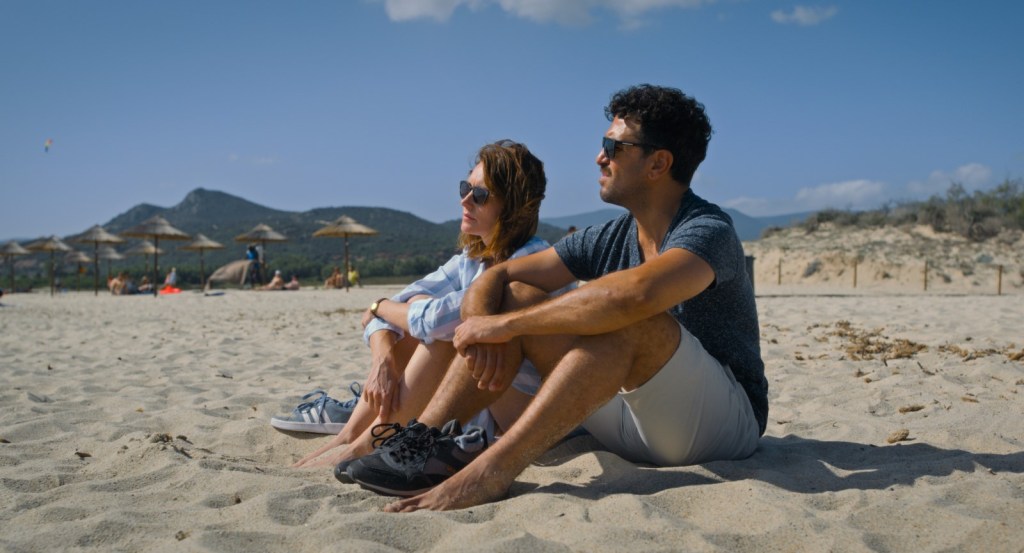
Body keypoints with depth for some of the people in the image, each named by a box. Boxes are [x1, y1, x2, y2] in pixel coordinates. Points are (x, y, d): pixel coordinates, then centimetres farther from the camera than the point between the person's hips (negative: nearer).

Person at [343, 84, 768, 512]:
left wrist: (505, 324, -31)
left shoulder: (709, 230, -17)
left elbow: (636, 293, -39)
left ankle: (487, 475, -37)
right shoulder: (608, 239, 5)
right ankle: (425, 442, -17)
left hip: (729, 421, -6)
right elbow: (495, 277, 3)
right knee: (516, 295, -3)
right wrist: (482, 332, -20)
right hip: (634, 423, 7)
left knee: (630, 318, -35)